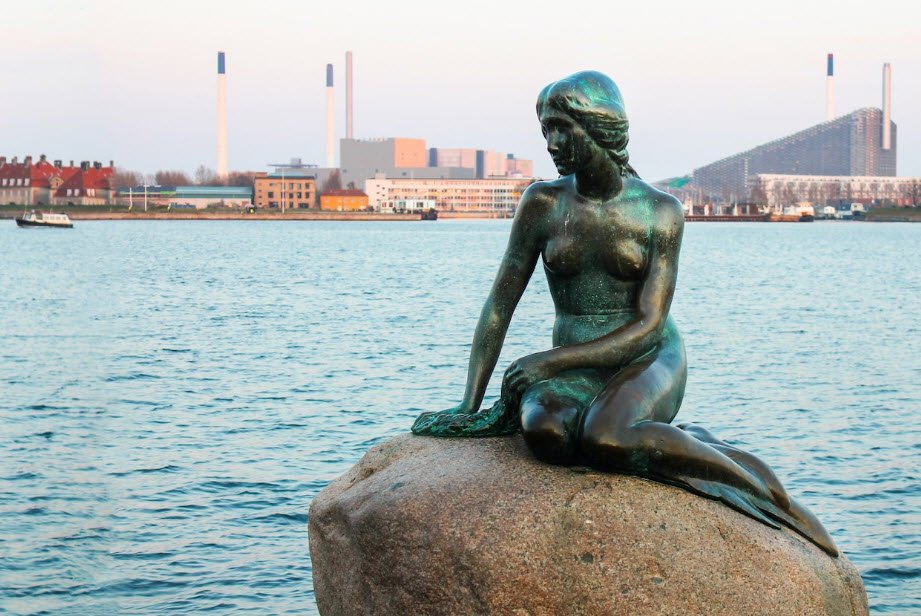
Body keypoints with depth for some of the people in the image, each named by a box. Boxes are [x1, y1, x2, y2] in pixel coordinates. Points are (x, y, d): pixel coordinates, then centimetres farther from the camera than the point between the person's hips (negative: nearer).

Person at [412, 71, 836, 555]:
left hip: (648, 362, -2)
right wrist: (469, 405, -3)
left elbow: (648, 325, -11)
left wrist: (550, 361, -20)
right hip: (574, 370, 2)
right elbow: (499, 306, 3)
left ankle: (765, 491, -20)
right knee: (544, 431, -35)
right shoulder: (544, 203, 0)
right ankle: (689, 446, -13)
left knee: (603, 437, -38)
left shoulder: (659, 211, -6)